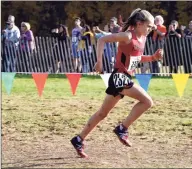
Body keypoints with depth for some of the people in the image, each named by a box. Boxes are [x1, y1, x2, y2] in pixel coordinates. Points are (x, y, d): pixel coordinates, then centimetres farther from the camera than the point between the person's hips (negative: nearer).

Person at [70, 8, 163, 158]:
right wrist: (99, 61, -23)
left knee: (103, 113, 14)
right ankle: (122, 129, -8)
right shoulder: (127, 36, -15)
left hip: (125, 78, 9)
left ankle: (79, 140, 21)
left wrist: (154, 57, 8)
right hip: (119, 77, -9)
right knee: (147, 101, -18)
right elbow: (102, 40, -16)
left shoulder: (142, 39, 11)